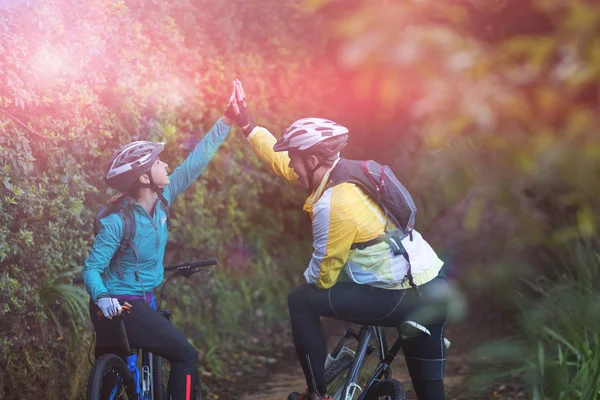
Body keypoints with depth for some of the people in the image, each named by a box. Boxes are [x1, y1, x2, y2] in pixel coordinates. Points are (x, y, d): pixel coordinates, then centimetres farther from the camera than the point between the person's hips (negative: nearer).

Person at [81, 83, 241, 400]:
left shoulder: (162, 199, -2)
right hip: (117, 307, -8)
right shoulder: (117, 221, -21)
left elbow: (195, 162, 1)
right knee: (185, 355, -10)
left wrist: (227, 119, 1)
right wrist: (102, 297, -40)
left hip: (140, 302, 8)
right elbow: (92, 268, -20)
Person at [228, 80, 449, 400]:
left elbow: (323, 274, -10)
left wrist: (308, 286, 11)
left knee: (301, 302, -1)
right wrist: (245, 124, 24)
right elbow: (280, 160, 20)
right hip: (432, 291, 10)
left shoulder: (335, 205, -19)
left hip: (405, 297, -10)